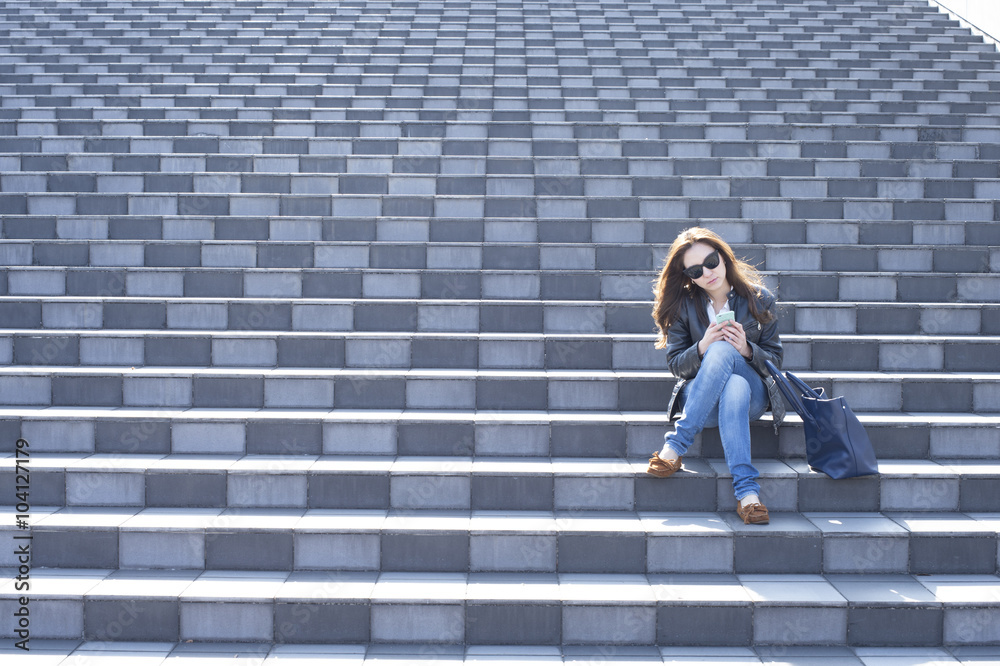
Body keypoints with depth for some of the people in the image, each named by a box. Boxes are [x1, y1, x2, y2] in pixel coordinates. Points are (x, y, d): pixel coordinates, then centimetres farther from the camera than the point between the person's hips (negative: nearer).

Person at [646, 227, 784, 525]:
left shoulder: (759, 299, 3)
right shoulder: (683, 305, 4)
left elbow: (775, 360, 5)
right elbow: (676, 365, 3)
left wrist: (747, 350, -16)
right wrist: (702, 348, -18)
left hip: (752, 395, 0)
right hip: (699, 396, 0)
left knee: (722, 351, -35)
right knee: (734, 389, -38)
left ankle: (676, 444, -41)